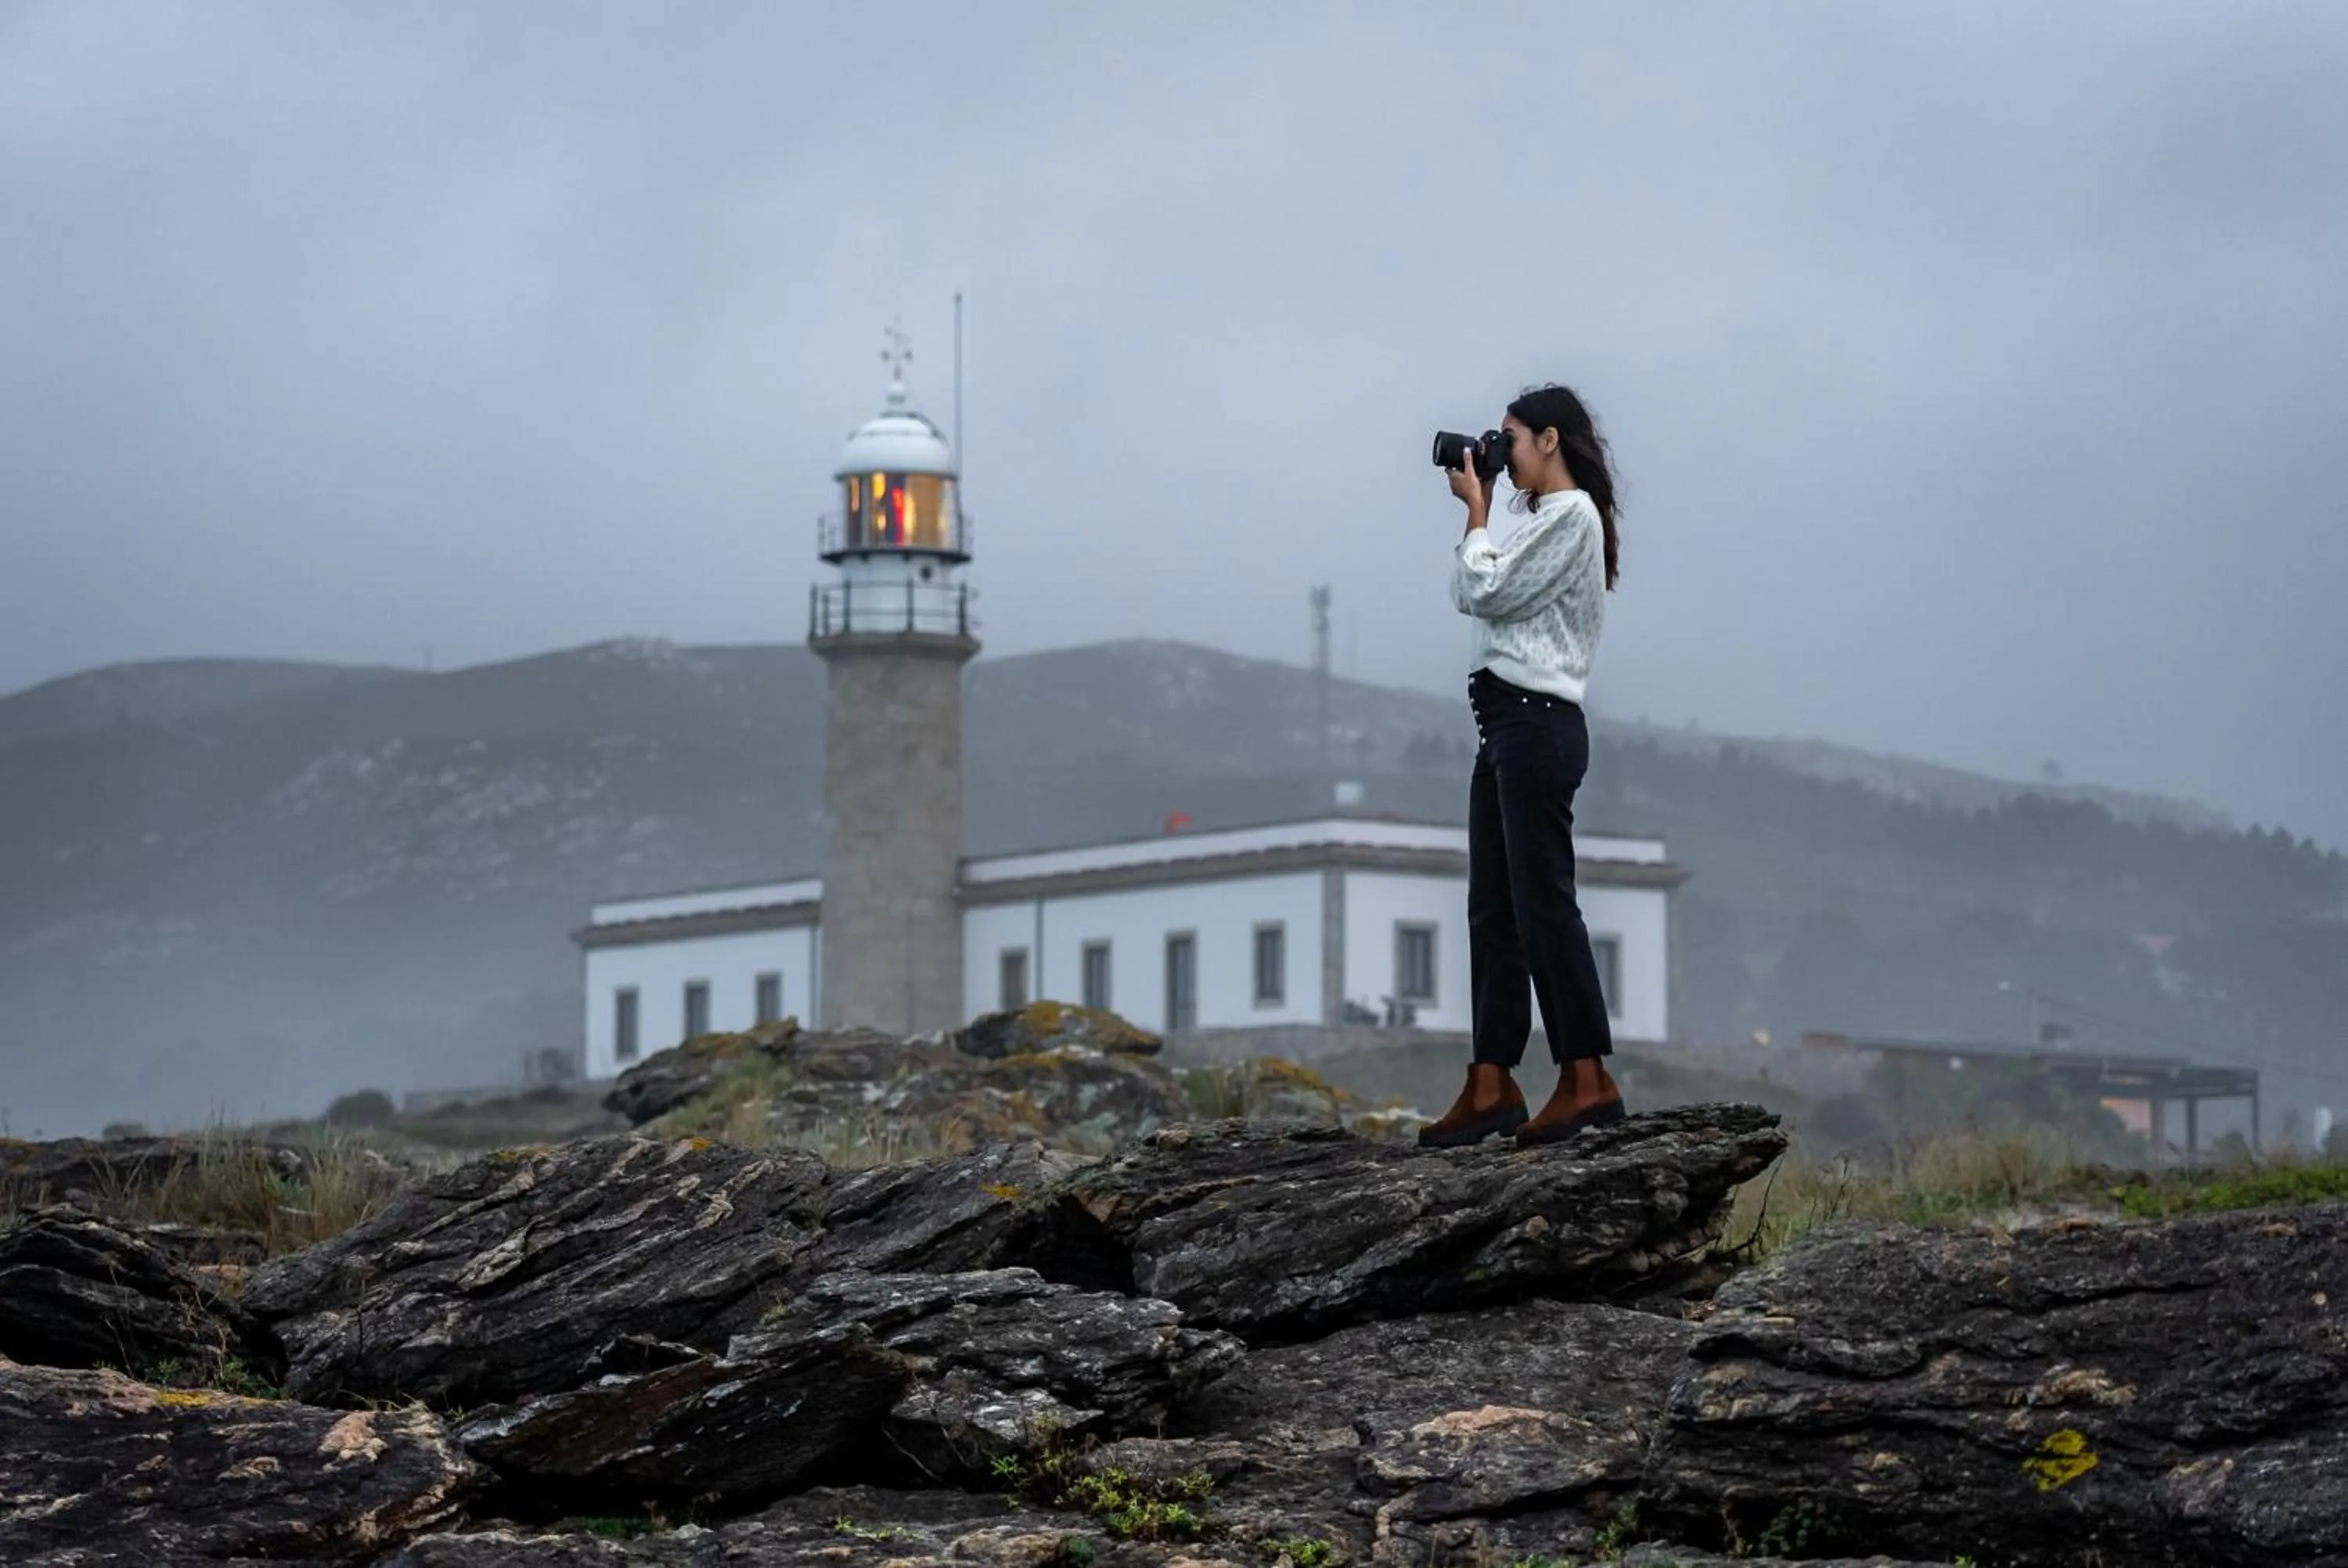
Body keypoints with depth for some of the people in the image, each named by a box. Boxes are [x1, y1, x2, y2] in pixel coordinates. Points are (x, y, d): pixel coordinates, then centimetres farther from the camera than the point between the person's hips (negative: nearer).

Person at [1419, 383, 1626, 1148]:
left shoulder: (1571, 517, -9)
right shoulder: (1540, 519, 21)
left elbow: (1485, 591, -12)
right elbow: (1470, 594, 20)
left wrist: (1477, 510, -1)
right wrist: (1481, 513, 15)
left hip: (1537, 723, -10)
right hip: (1504, 723, 10)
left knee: (1543, 902, -10)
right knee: (1493, 909, 6)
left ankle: (1588, 1079, -9)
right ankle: (1491, 1084, 6)